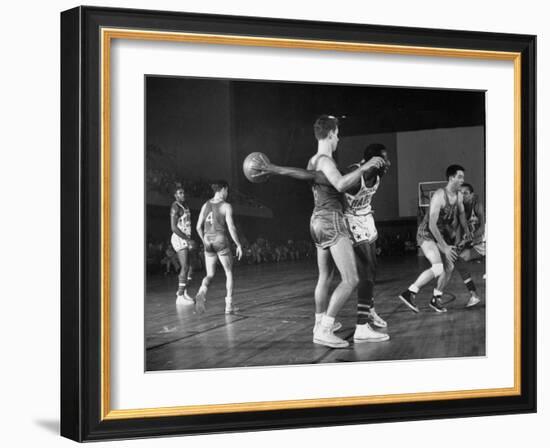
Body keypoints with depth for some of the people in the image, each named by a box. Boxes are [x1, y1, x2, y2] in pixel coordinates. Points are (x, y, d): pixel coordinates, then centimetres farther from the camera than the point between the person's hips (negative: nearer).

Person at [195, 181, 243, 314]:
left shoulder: (206, 205, 8)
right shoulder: (226, 206, -6)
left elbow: (199, 227, 9)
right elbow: (231, 228, -12)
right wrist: (238, 245, -4)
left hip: (208, 242, 4)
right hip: (221, 240, -4)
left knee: (210, 275, 10)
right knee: (229, 273, 11)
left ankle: (202, 292, -22)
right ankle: (229, 306, 9)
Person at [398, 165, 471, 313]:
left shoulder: (459, 196, -1)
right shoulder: (439, 196, -26)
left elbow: (461, 213, 23)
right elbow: (432, 225, -30)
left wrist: (466, 231, 26)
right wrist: (444, 247, -32)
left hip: (441, 235, 8)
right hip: (426, 234, -8)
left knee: (449, 267, 4)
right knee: (438, 268, -24)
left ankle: (436, 299, 20)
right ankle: (409, 293, -19)